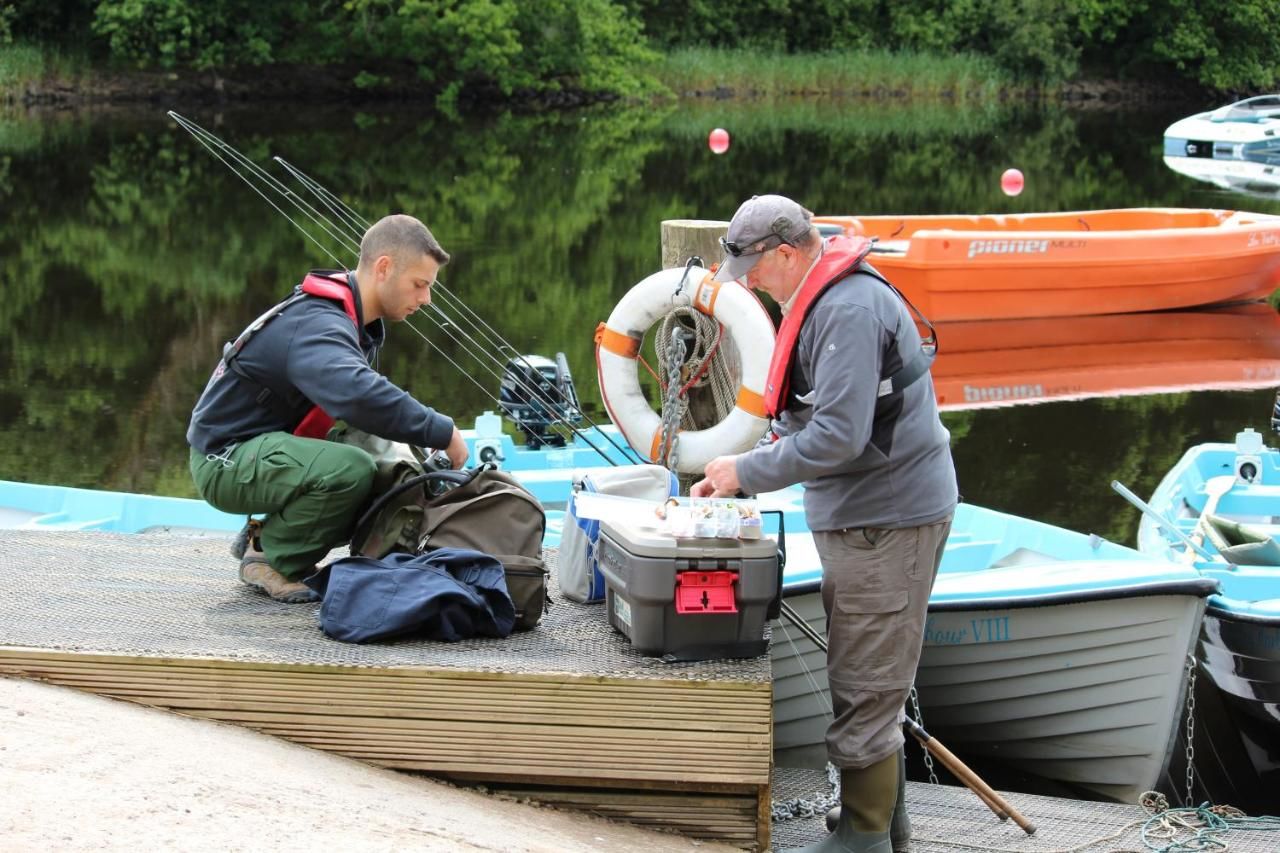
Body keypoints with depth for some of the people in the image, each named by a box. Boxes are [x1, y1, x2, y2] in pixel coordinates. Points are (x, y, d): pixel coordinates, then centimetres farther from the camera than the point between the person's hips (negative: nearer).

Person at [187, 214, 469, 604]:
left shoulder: (358, 322, 6)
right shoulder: (315, 326, -27)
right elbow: (359, 396, -45)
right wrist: (443, 433, -37)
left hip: (267, 447, 10)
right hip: (225, 459, -10)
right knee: (351, 469, -32)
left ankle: (266, 535, 13)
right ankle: (269, 557, -8)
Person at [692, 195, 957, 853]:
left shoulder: (850, 311, -21)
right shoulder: (821, 301, 13)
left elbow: (838, 437, -26)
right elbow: (801, 418, 21)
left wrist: (748, 470, -15)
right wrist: (736, 475, 10)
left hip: (887, 520, -11)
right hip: (862, 515, 11)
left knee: (865, 690, -4)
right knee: (872, 683, 19)